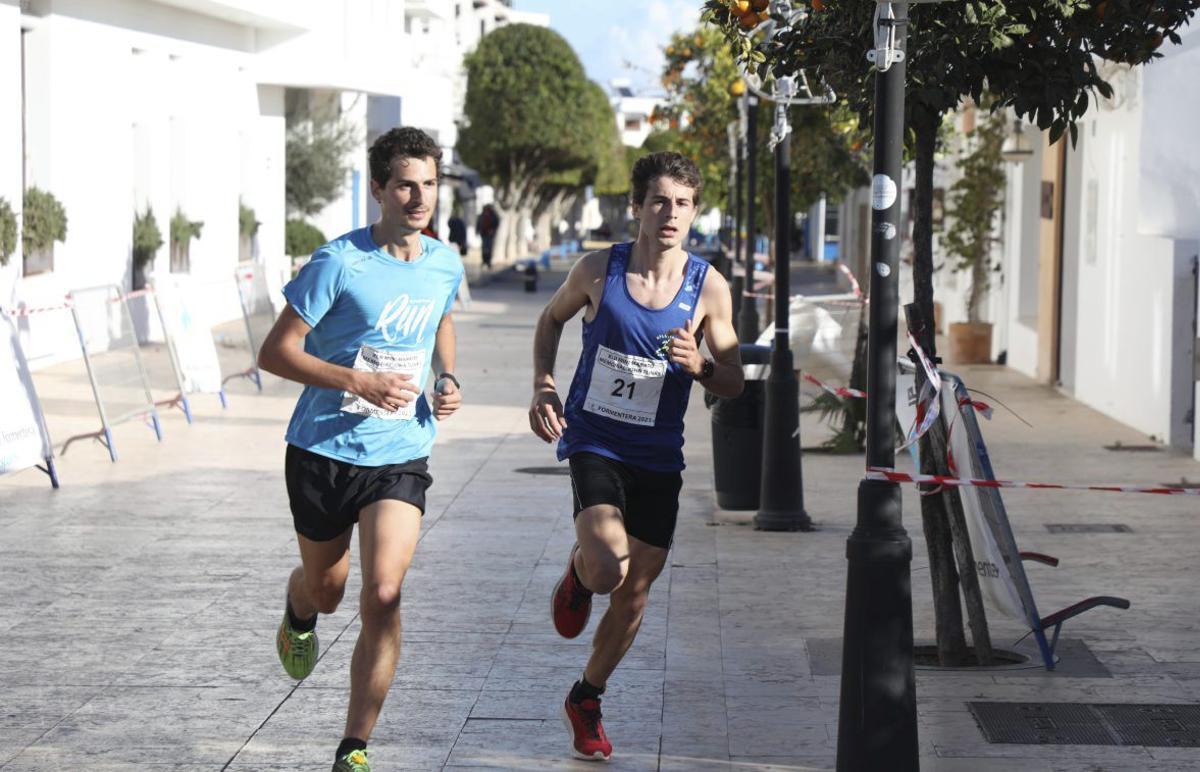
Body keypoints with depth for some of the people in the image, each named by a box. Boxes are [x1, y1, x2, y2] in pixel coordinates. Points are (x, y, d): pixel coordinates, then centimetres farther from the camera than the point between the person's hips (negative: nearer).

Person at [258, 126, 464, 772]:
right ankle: (299, 618, 58)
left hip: (400, 457, 2)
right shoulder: (339, 263, -14)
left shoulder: (446, 265, 2)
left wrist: (448, 381, 7)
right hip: (324, 451, -2)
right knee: (325, 586, 16)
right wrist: (359, 382, -23)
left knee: (382, 595, -16)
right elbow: (275, 353, -14)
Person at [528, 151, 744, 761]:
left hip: (658, 457, 2)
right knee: (608, 569, -25)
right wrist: (543, 386, -1)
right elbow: (552, 318, 13)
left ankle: (586, 700, 32)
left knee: (635, 590, 9)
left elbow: (733, 384, 1)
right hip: (594, 442, -2)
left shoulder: (708, 288, -6)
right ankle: (578, 571, 14)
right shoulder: (598, 270, -7)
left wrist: (699, 366, -22)